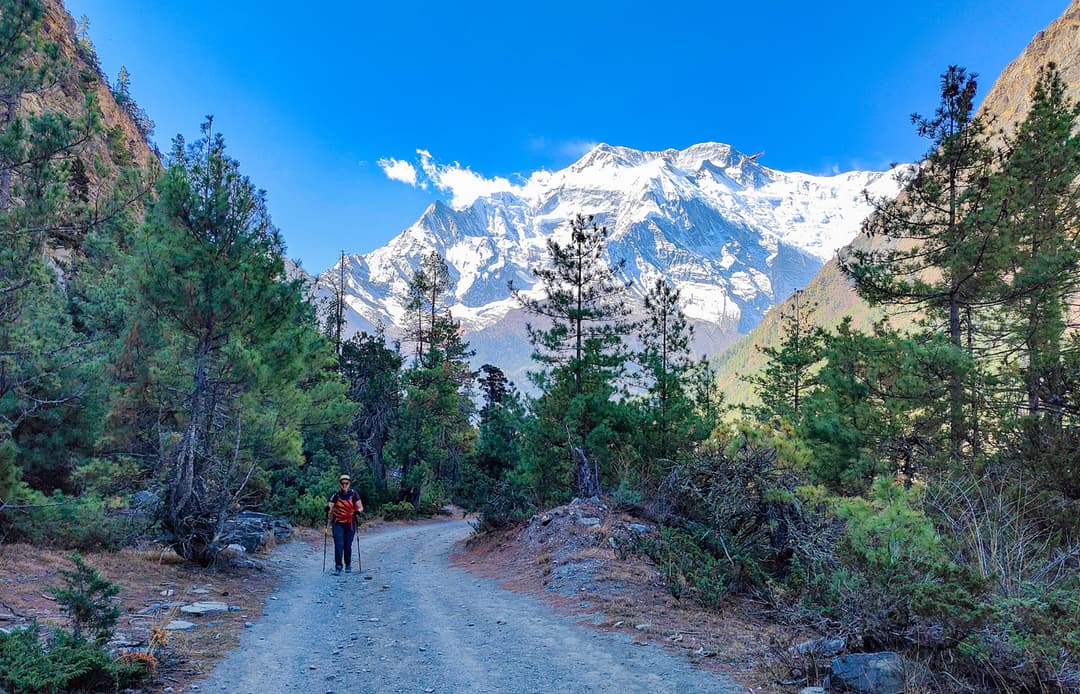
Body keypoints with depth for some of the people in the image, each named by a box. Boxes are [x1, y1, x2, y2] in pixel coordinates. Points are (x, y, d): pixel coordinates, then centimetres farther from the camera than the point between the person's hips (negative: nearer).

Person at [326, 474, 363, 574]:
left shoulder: (354, 494, -1)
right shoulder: (336, 495, 2)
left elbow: (360, 507, -2)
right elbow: (330, 506, -2)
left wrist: (358, 511, -24)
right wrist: (328, 508, -25)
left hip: (350, 523, 0)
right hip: (338, 523, 0)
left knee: (348, 545, 4)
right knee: (338, 545, -9)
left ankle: (348, 565, 24)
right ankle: (338, 567, -4)